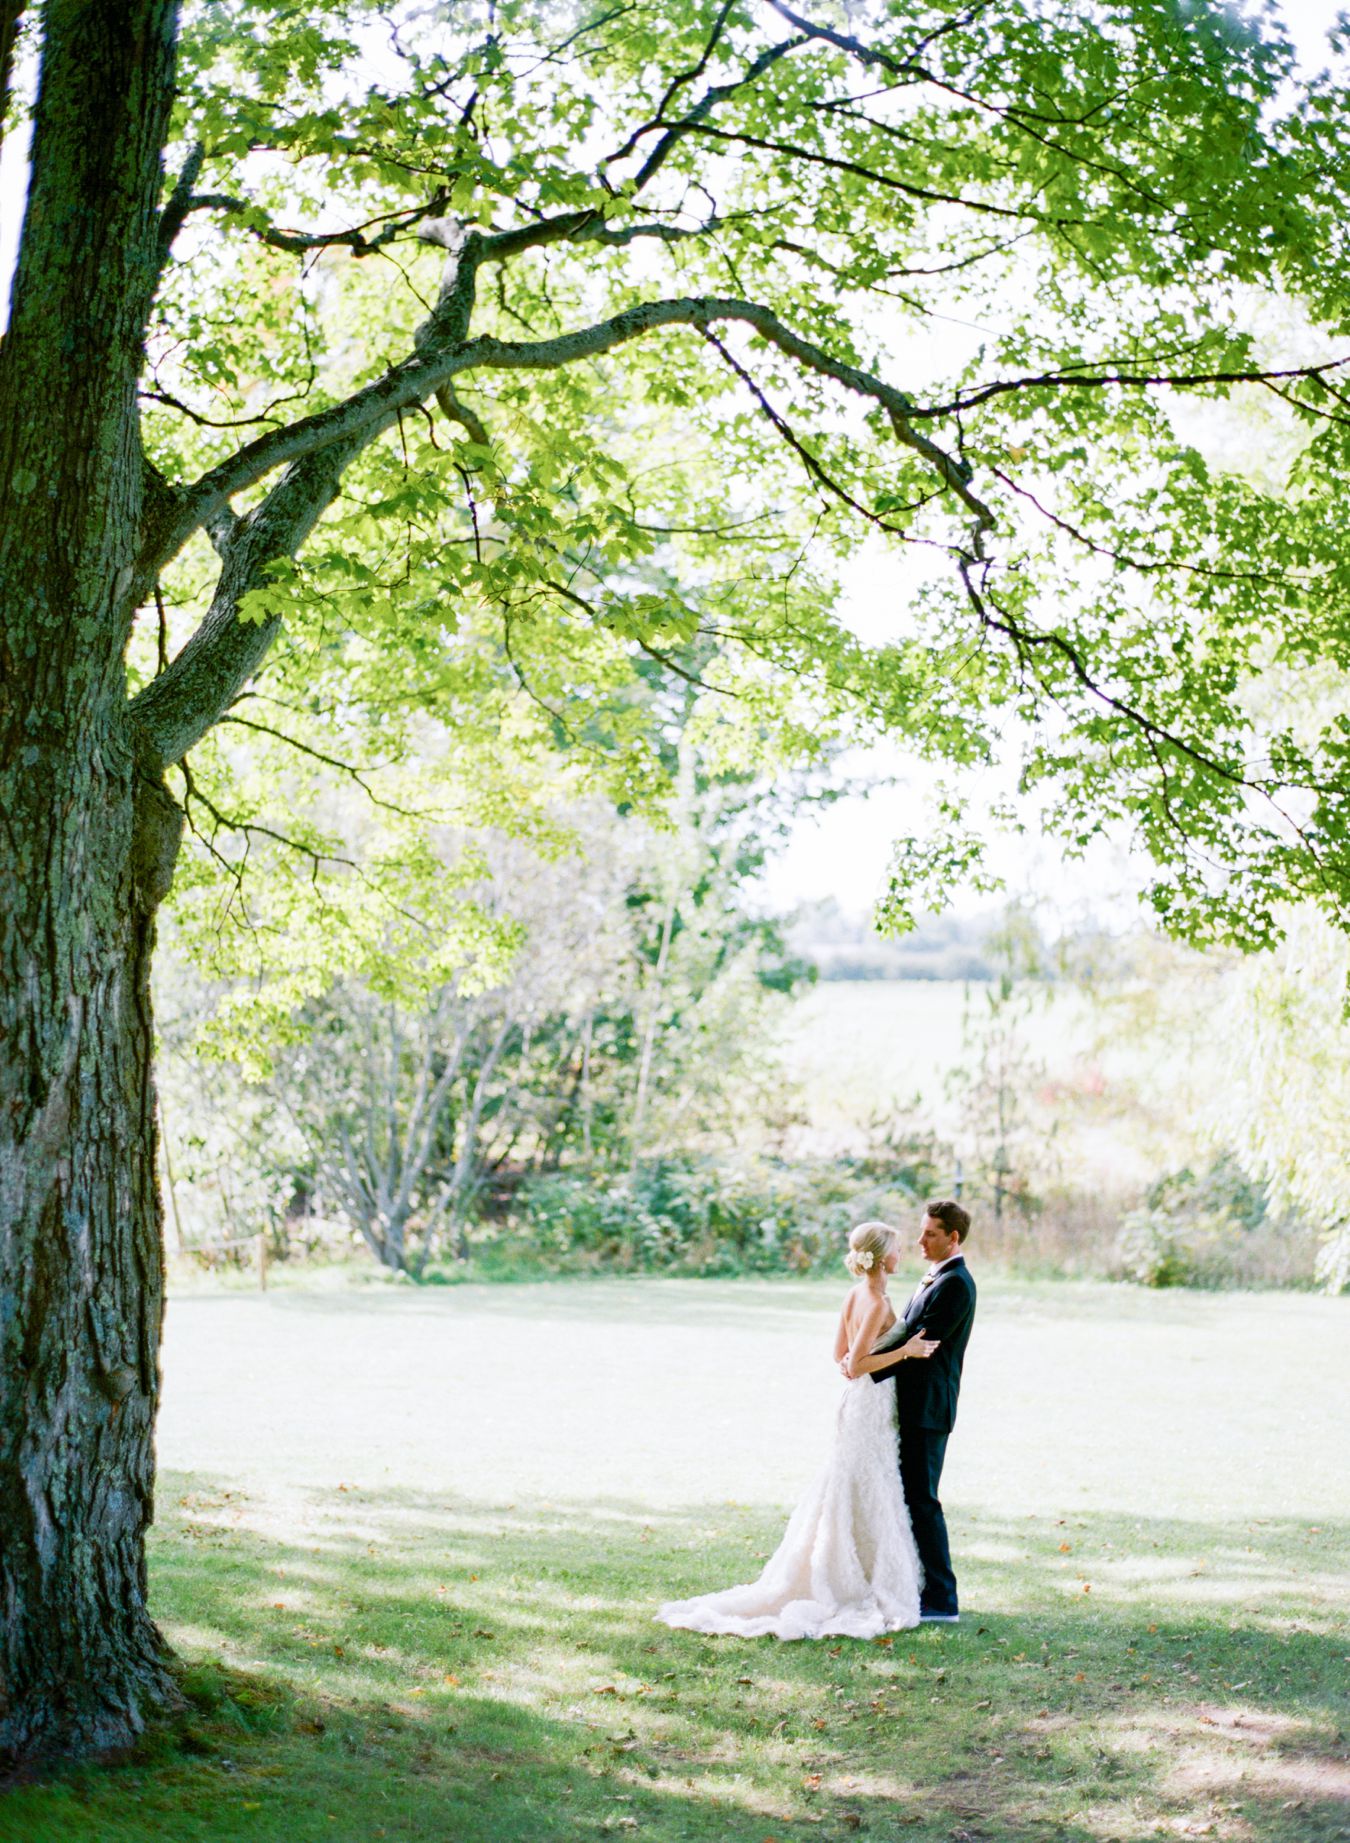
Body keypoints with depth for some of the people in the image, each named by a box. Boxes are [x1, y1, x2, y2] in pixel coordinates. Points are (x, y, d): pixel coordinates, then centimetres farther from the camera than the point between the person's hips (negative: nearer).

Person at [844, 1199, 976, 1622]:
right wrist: (863, 1357, -3)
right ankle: (920, 1586, 25)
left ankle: (941, 1600, -2)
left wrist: (869, 1367, -20)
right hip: (913, 1405, 10)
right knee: (910, 1496, 16)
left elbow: (920, 1343, -20)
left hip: (927, 1409, -10)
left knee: (921, 1500, -7)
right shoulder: (935, 1278, 16)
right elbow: (905, 1333, 13)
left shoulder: (955, 1284, -16)